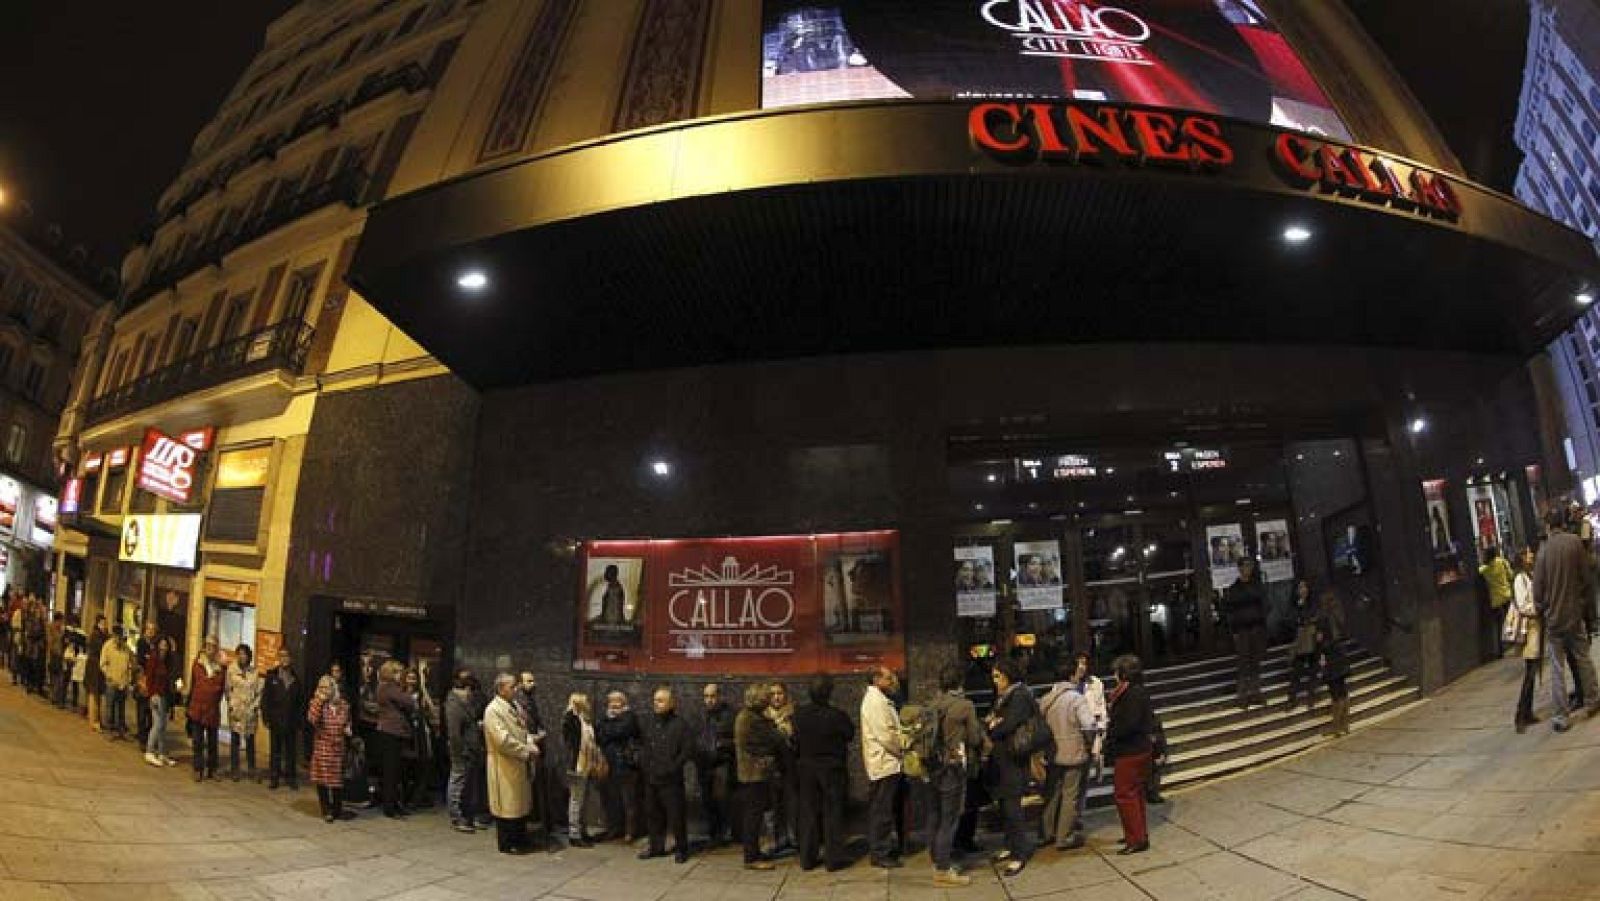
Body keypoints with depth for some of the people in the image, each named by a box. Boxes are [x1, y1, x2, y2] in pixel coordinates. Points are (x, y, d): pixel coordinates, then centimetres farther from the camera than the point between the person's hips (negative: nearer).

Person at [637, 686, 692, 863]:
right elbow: (641, 744, 19)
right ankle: (656, 846, 28)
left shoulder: (679, 724, -8)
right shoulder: (648, 722, 9)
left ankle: (681, 848, 13)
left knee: (676, 815, 0)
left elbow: (688, 749, -10)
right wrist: (643, 764, 7)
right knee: (653, 814, 13)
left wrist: (673, 767, -13)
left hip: (671, 779, -5)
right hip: (650, 777, 5)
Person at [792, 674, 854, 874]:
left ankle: (807, 859, 17)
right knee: (833, 814, 7)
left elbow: (793, 742, -1)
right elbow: (850, 734, -2)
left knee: (807, 814, 11)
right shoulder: (837, 716, -17)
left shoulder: (798, 715, -9)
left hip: (805, 769, 3)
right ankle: (833, 859, 11)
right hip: (832, 769, -3)